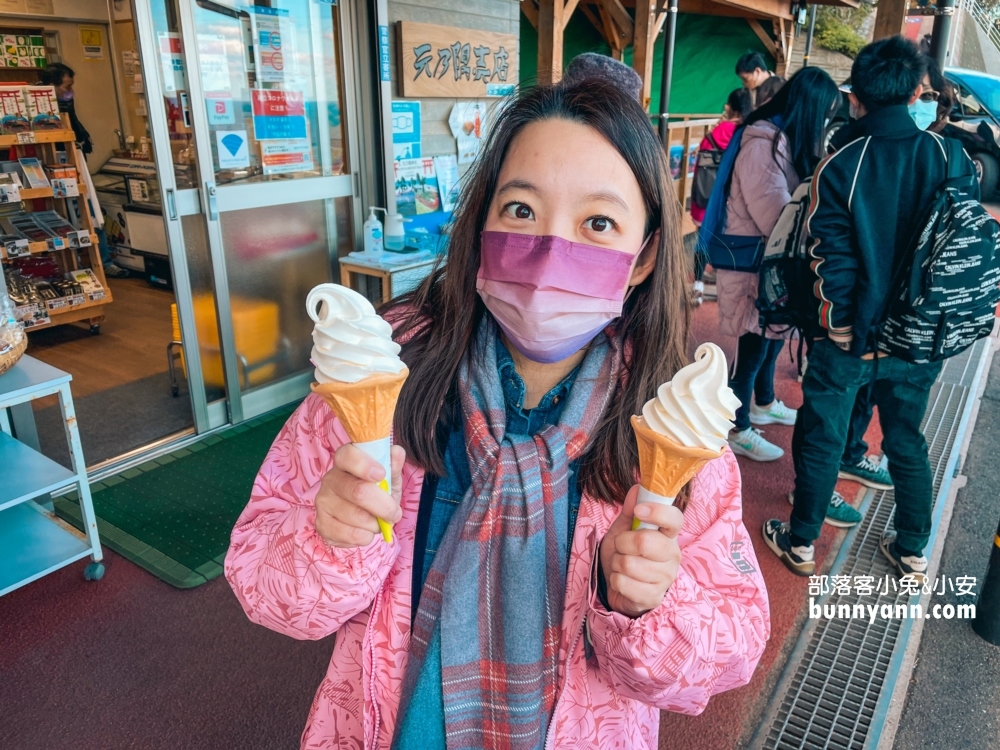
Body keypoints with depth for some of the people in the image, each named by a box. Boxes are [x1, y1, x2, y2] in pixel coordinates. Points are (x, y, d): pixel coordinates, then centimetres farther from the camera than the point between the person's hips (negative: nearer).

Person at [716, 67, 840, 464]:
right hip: (753, 262, -10)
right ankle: (737, 430, 13)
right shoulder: (763, 145, -22)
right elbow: (779, 218, -23)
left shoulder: (784, 139, 10)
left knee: (773, 336, 21)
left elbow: (795, 199, 19)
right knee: (753, 347, -1)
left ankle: (764, 404, 40)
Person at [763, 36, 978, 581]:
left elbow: (830, 255, -13)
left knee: (821, 440, 10)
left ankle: (800, 543, 23)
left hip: (852, 336, -3)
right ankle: (913, 551, 32)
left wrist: (842, 326, -4)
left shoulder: (840, 165, -13)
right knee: (908, 441, 19)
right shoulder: (949, 157, -3)